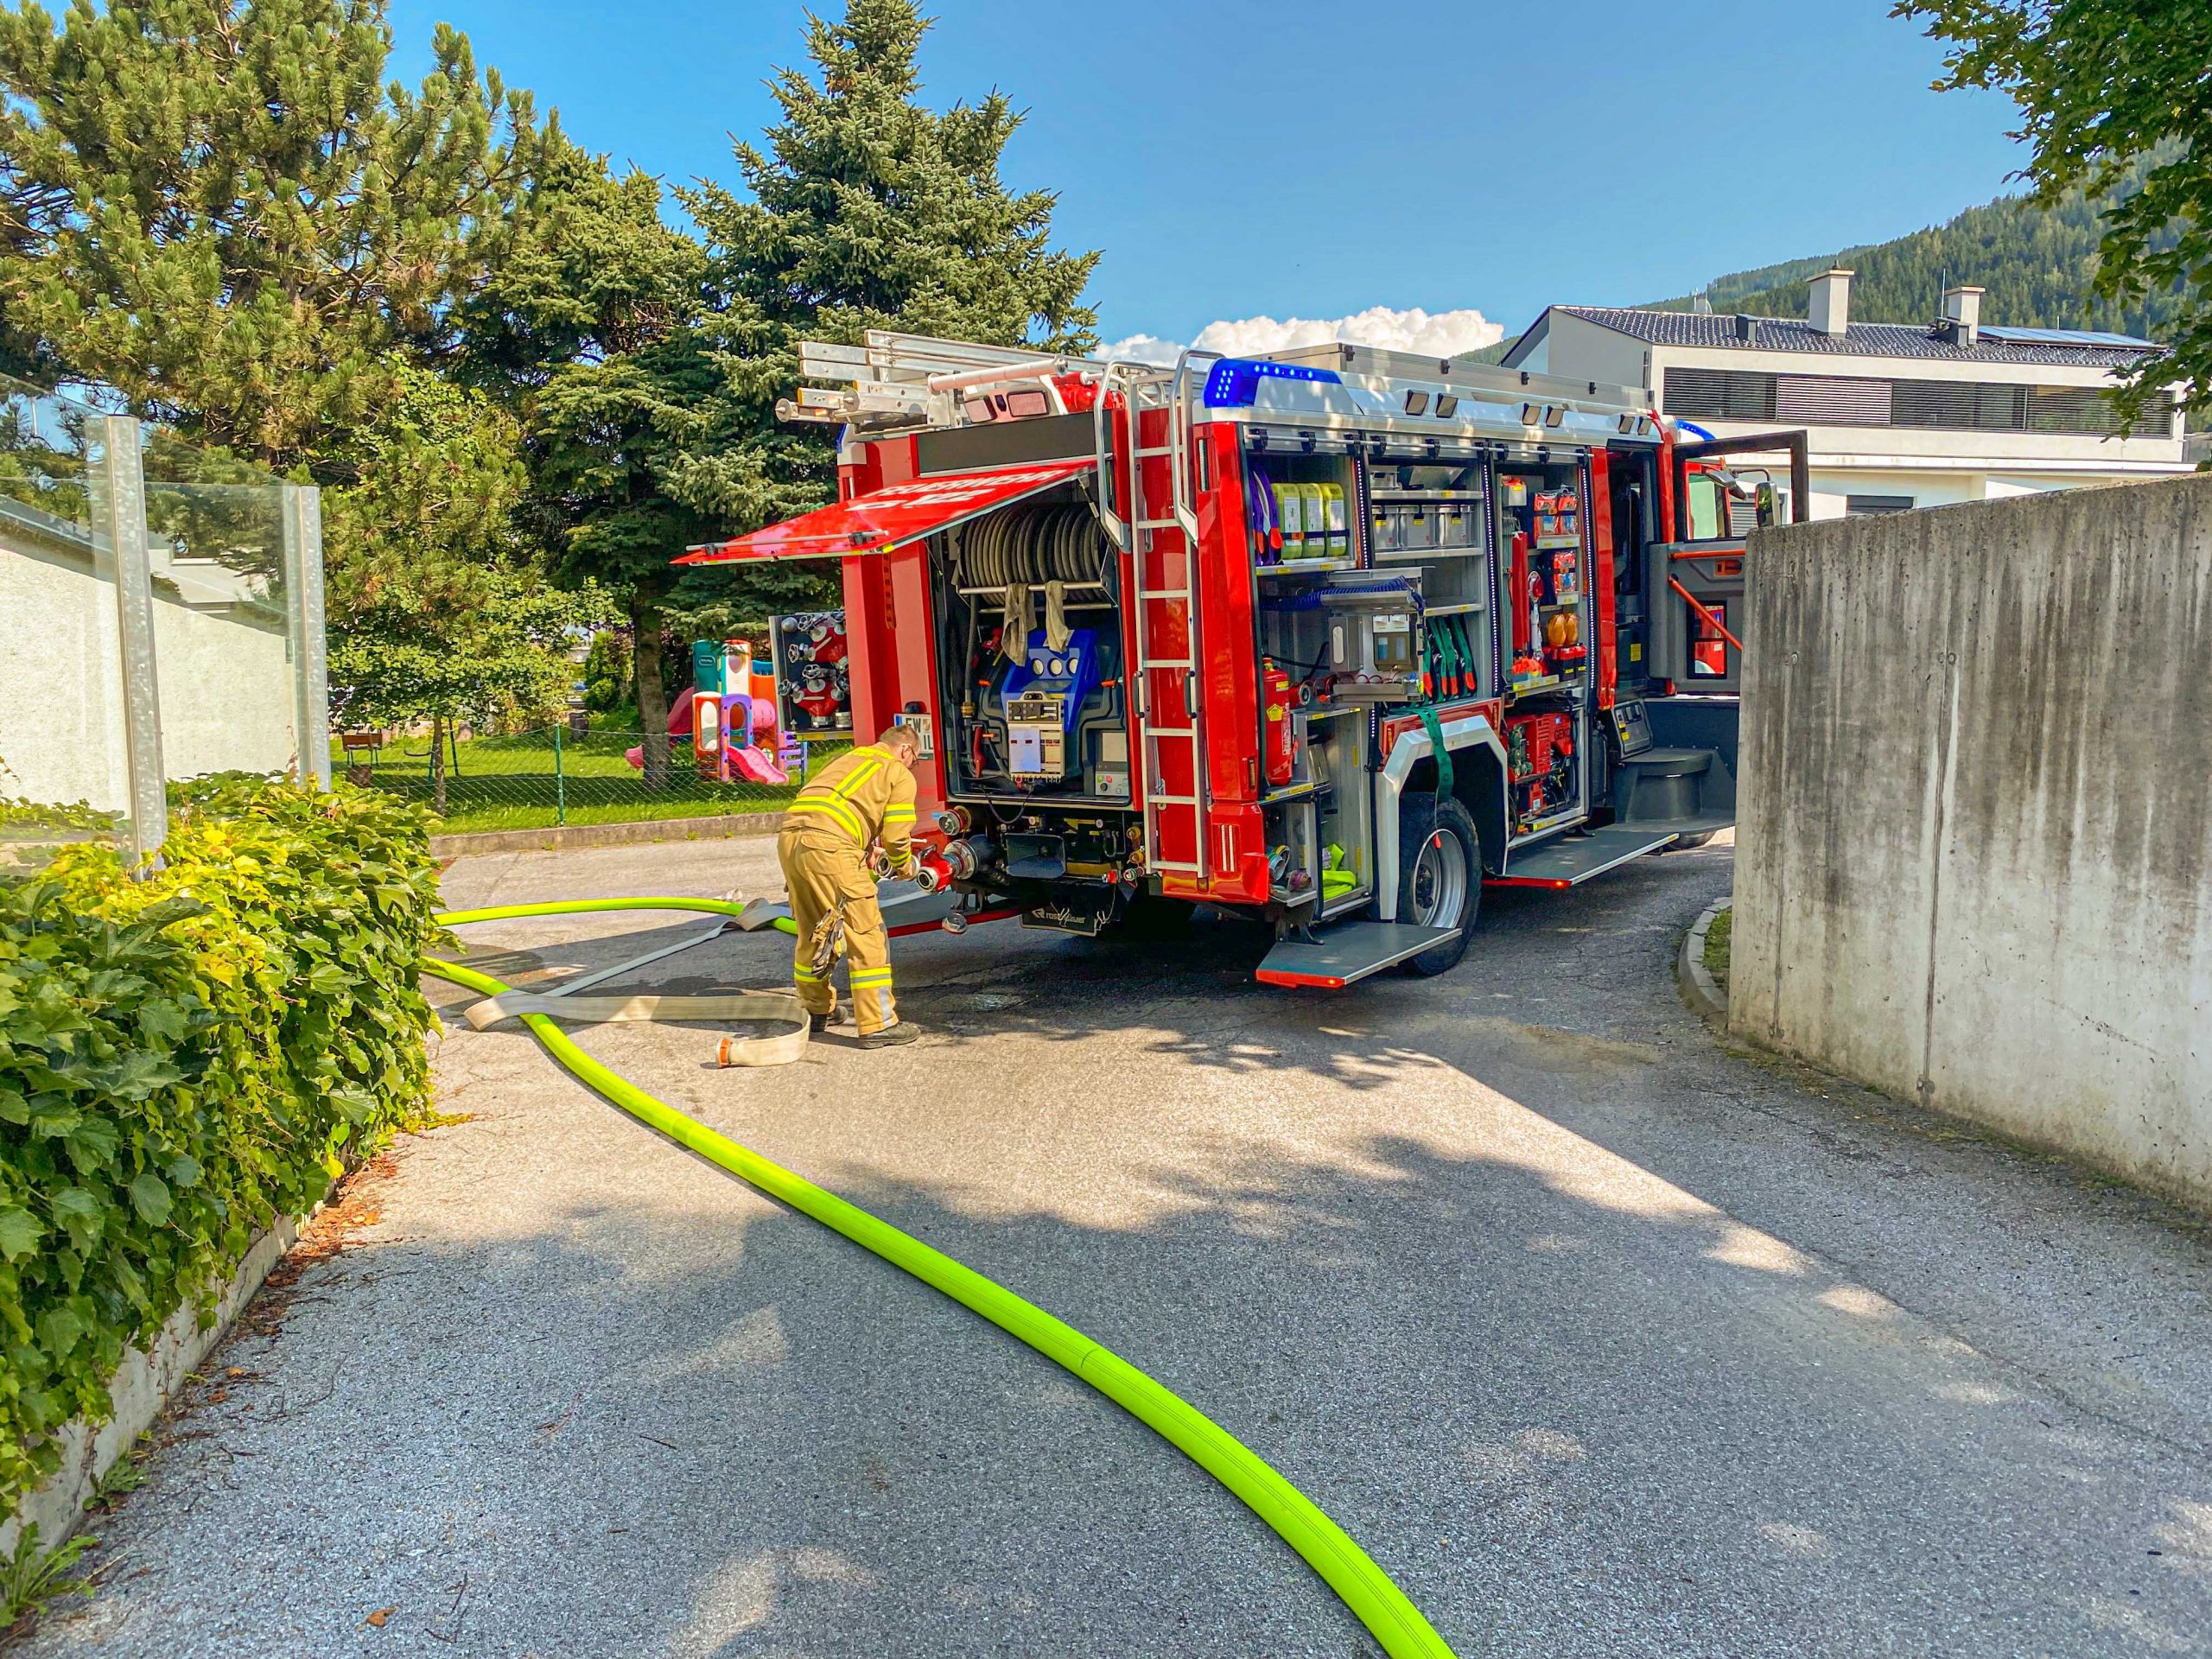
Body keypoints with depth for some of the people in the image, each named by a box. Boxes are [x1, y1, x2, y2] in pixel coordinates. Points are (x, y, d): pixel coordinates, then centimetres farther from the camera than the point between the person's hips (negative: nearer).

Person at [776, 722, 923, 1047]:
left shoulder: (847, 757, 32)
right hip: (829, 847, -8)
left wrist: (863, 850, 42)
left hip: (788, 837, 8)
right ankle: (878, 1025, 3)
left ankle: (815, 1010, 35)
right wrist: (903, 868, 24)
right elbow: (896, 836, 4)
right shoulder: (900, 775, 11)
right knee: (865, 933, 1)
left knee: (812, 932, 22)